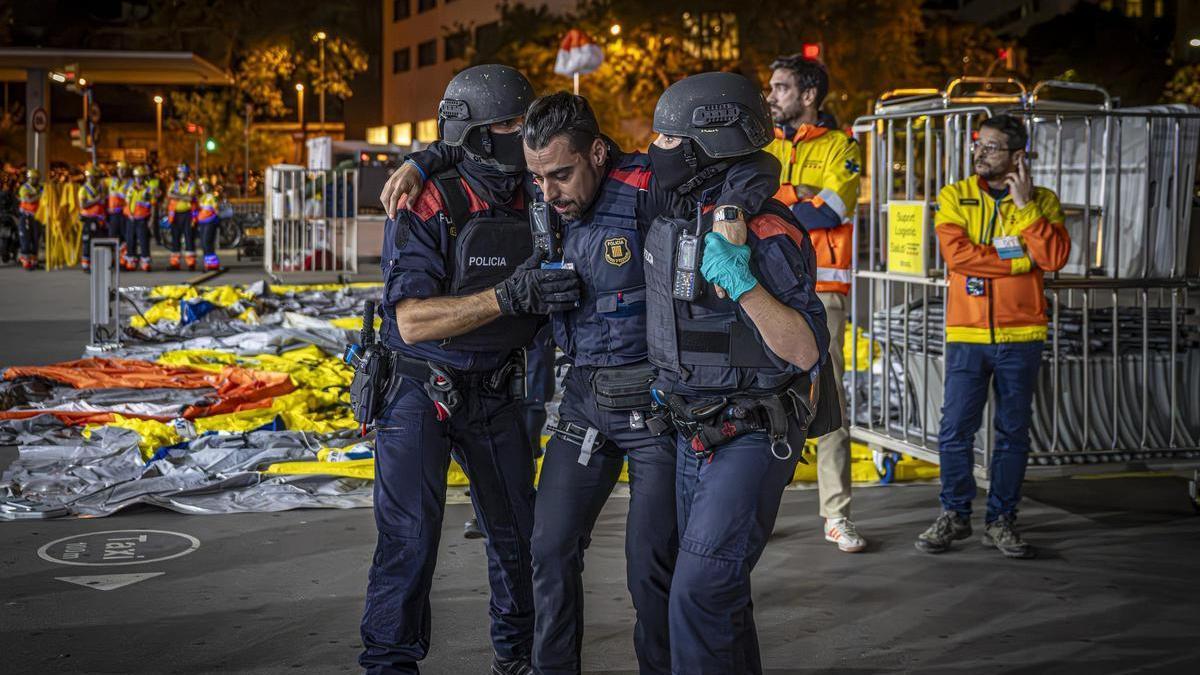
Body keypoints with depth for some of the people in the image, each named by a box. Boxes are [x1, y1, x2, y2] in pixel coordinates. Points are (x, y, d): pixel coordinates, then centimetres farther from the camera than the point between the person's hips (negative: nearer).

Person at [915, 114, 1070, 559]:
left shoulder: (1042, 201, 6)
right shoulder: (955, 197, 5)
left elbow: (1054, 257, -10)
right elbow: (956, 254, -12)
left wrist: (1025, 205, -13)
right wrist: (1020, 258, -10)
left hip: (1020, 336, 0)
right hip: (966, 334, 0)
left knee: (1013, 432, 6)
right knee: (955, 431, 0)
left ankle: (1001, 520, 16)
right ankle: (954, 515, 15)